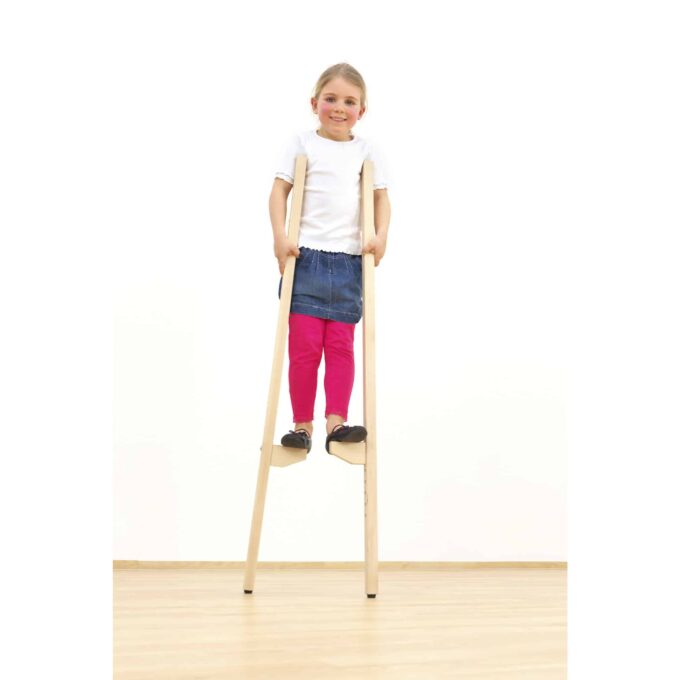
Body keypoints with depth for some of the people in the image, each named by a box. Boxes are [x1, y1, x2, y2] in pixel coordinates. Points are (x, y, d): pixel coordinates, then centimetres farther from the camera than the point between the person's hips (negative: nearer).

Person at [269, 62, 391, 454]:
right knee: (305, 345, -2)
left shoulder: (367, 151, 12)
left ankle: (336, 422, 3)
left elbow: (381, 198, 12)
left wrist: (381, 236, -7)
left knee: (341, 345, 1)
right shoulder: (303, 144, 5)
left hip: (349, 261, 2)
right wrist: (280, 237, -12)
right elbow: (280, 190, 2)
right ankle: (302, 426, 5)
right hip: (306, 256, -2)